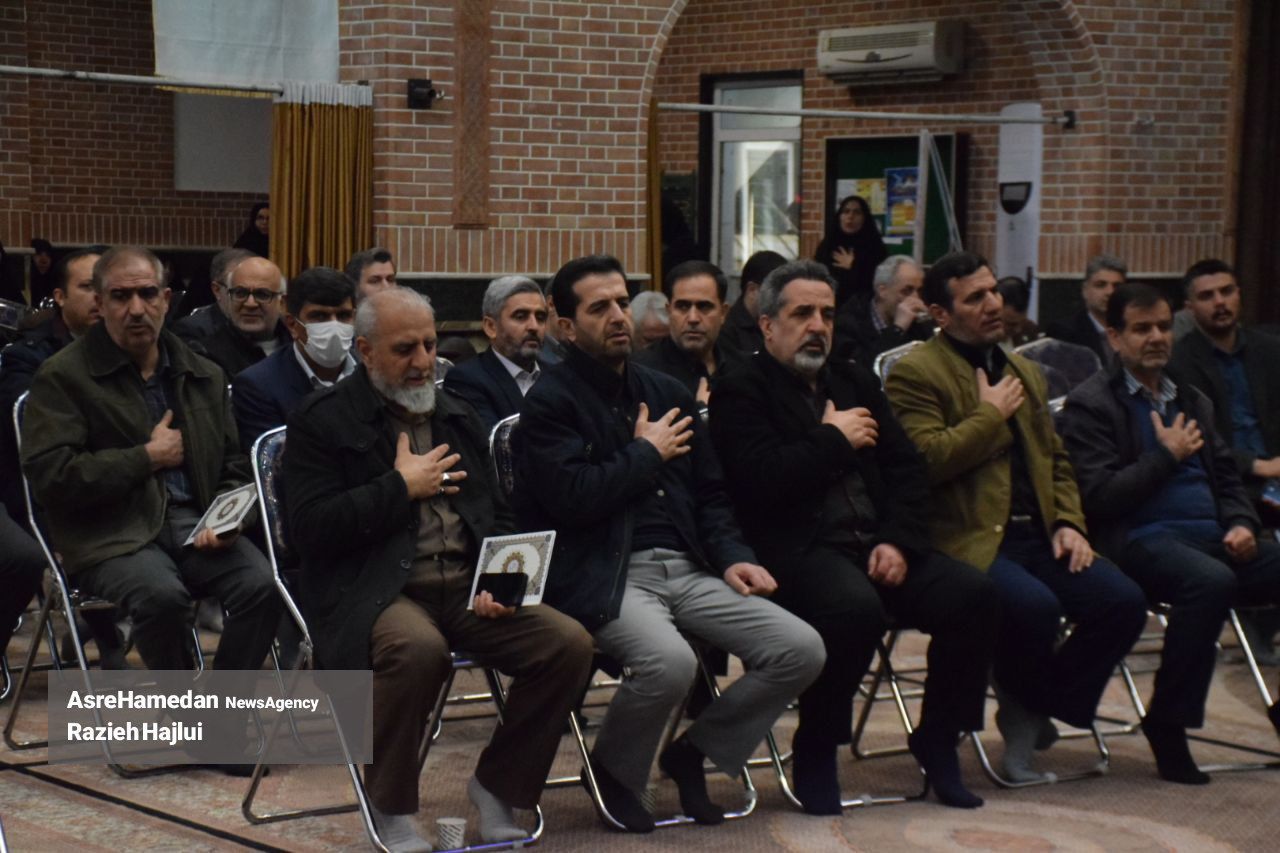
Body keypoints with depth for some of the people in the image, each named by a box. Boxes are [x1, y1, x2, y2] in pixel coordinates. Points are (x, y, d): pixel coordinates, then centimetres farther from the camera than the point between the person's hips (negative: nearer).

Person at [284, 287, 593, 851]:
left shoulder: (458, 417, 20)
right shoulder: (321, 420, 1)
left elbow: (499, 516, 23)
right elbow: (309, 529, -10)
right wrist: (401, 487, -8)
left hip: (466, 585, 6)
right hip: (375, 588, -6)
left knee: (569, 644, -18)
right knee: (419, 648, -39)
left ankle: (498, 784, 4)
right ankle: (389, 806, -14)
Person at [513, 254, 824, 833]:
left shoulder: (665, 391, 19)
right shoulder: (551, 401, -2)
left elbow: (709, 494, 22)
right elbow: (571, 497, -17)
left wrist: (731, 557, 4)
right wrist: (647, 453, -4)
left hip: (685, 567, 7)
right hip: (604, 573, -7)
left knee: (801, 650, -10)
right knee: (669, 662, -35)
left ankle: (694, 753, 11)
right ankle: (614, 772, -2)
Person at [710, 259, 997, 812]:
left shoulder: (855, 383, 22)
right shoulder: (741, 393, 2)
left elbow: (907, 471, 15)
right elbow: (763, 480, -16)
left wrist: (898, 542, -3)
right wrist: (834, 439, -5)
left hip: (877, 544, 6)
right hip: (799, 549, -6)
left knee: (972, 594, -16)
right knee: (857, 607, -36)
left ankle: (937, 739, 3)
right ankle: (816, 749, -11)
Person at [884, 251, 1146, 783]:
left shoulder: (1025, 371, 23)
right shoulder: (914, 373, -3)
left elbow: (1056, 460, 26)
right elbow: (927, 459, -17)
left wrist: (1069, 522, 8)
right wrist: (991, 414, -7)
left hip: (1036, 535, 7)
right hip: (968, 540, -7)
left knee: (1123, 602, -15)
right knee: (1036, 607, -33)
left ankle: (1031, 711, 2)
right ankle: (1028, 706, 0)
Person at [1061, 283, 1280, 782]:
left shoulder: (1192, 401, 25)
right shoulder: (1090, 404, 3)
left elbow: (1227, 479, 27)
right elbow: (1097, 498, -8)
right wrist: (1168, 456, -5)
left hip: (1210, 537, 7)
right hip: (1140, 538, -7)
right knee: (1211, 581, -37)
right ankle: (1167, 724, -23)